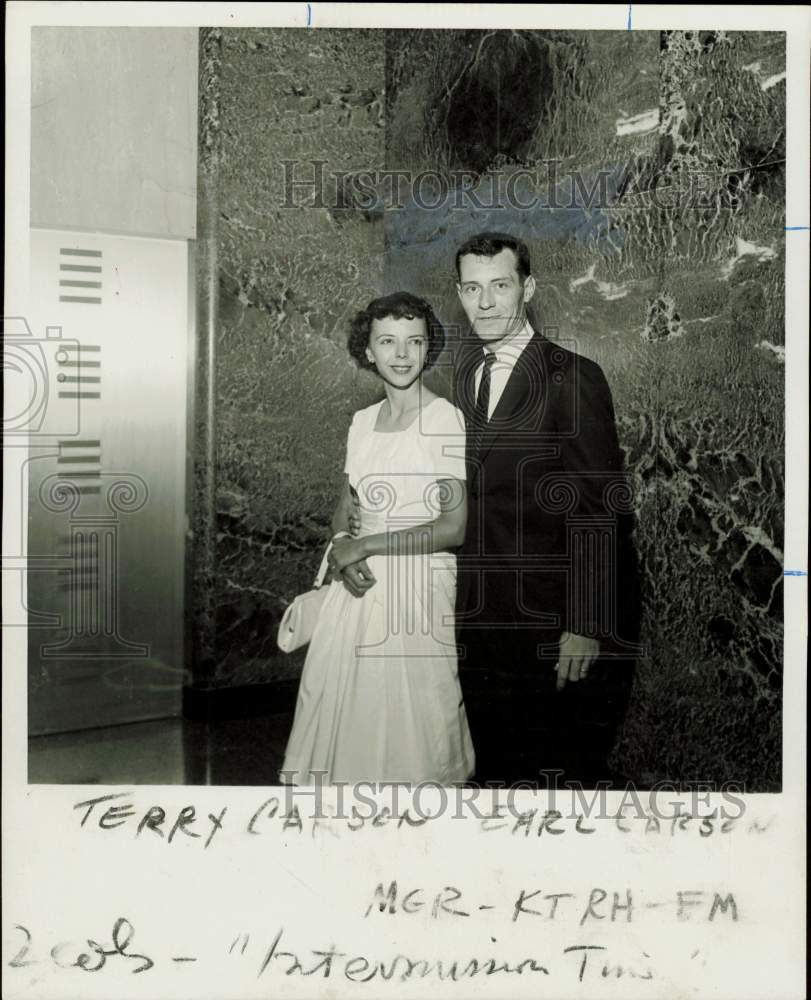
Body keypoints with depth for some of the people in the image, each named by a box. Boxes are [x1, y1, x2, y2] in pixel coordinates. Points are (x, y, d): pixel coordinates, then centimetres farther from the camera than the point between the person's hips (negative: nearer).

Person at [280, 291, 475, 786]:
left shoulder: (445, 419, -11)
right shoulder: (363, 421, 8)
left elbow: (454, 528, -15)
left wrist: (365, 545, -12)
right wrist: (341, 546, -7)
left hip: (418, 586, -5)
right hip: (358, 583, 6)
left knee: (407, 718, 3)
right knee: (343, 707, 11)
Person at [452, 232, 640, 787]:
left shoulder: (573, 378, -11)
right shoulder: (463, 369, 8)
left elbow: (598, 512, -13)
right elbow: (464, 493, 9)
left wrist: (585, 627, -17)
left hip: (550, 616, -5)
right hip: (479, 616, 6)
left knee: (566, 770, 6)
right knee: (494, 766, 18)